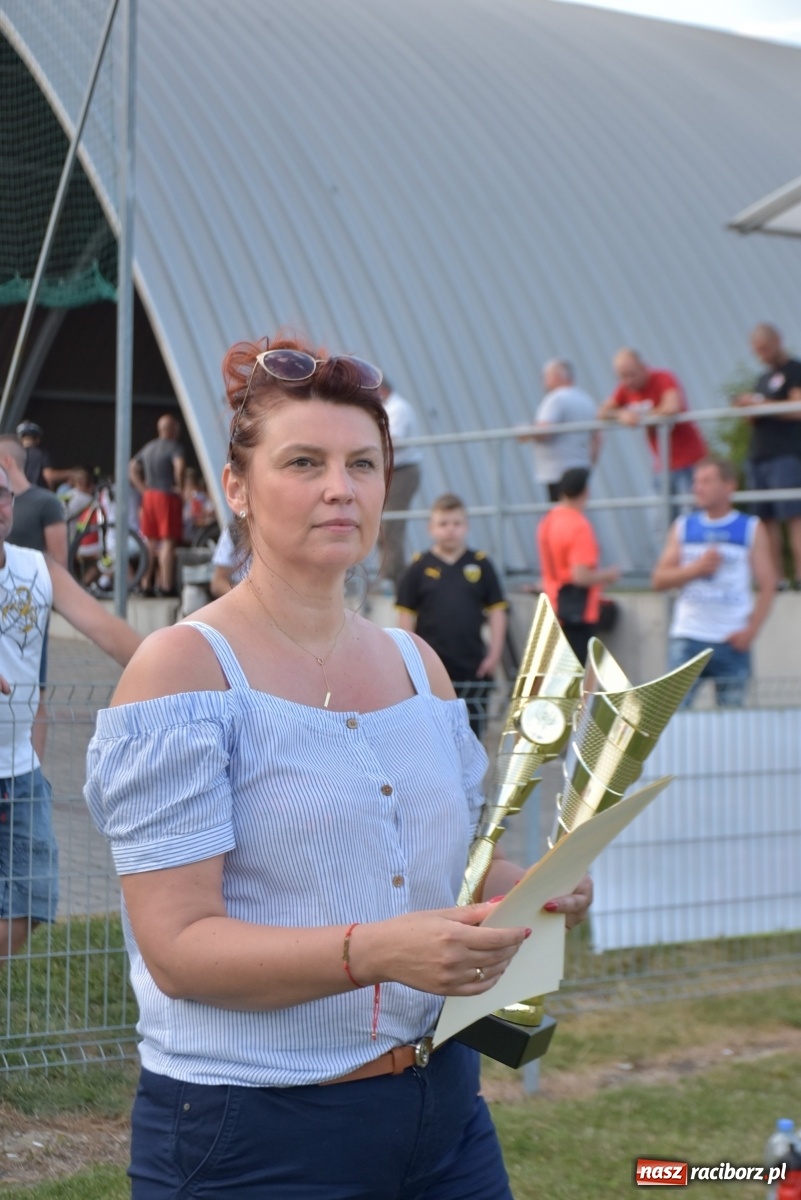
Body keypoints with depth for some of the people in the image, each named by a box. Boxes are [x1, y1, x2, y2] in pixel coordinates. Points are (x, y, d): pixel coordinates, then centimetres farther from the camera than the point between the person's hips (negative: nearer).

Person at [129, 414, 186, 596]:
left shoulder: (148, 448, 15)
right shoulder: (174, 447, -9)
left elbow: (132, 468, 18)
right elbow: (179, 465, -28)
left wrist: (143, 489, 13)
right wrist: (179, 486, -15)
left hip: (149, 497, 7)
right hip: (168, 498, -7)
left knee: (150, 543, 13)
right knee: (168, 542, -6)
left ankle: (146, 584, 16)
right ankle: (166, 586, -9)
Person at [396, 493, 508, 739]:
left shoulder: (480, 565, 2)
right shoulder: (419, 568, -1)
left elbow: (496, 611, 5)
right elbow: (406, 616, 2)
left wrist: (494, 653, -1)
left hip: (473, 667, 1)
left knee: (471, 733, 7)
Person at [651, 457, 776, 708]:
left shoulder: (751, 529, 5)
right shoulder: (683, 528, 11)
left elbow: (767, 586, 2)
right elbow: (659, 580, 6)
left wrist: (751, 630, -10)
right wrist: (696, 568, -9)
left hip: (733, 641, -1)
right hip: (687, 638, 1)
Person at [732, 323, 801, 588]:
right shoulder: (763, 378, 23)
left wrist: (760, 404, -15)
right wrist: (747, 408, 5)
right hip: (758, 455, 8)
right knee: (766, 519, 1)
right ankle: (776, 575, 0)